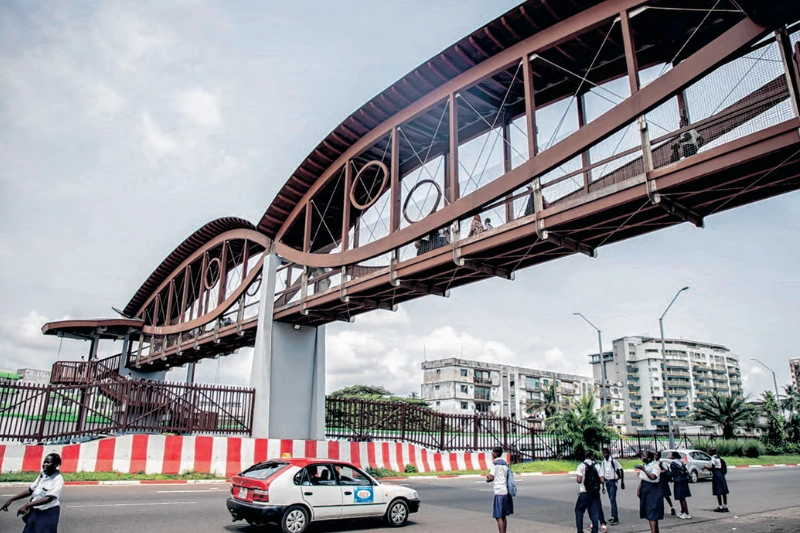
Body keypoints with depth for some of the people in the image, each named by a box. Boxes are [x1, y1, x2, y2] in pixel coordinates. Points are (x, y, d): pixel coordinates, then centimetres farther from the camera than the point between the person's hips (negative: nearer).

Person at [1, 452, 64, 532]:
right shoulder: (42, 475, 4)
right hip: (34, 512, 8)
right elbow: (30, 490, 13)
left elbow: (48, 499, -26)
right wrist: (11, 499, 9)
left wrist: (26, 505, -28)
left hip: (48, 515, -8)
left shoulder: (58, 479, -19)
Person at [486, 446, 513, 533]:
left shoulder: (494, 463, -10)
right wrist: (489, 475, 19)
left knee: (498, 517, -4)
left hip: (499, 492, -8)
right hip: (506, 491, 8)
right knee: (504, 516, 16)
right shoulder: (505, 463, 13)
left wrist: (487, 479, 7)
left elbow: (491, 478, -16)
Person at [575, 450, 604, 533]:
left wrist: (576, 479, 8)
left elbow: (579, 480, -15)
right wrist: (603, 486, 20)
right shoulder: (597, 466, 1)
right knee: (594, 512, 11)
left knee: (579, 510, 12)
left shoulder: (581, 466, -6)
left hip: (584, 493, -2)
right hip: (595, 493, 2)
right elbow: (602, 480, -2)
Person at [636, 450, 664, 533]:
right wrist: (639, 489, 7)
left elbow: (653, 477, -34)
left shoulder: (655, 466, -15)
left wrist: (644, 470, -33)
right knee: (649, 514, 16)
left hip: (653, 491, -9)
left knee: (652, 514, -11)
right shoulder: (644, 466, 10)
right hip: (645, 490, 9)